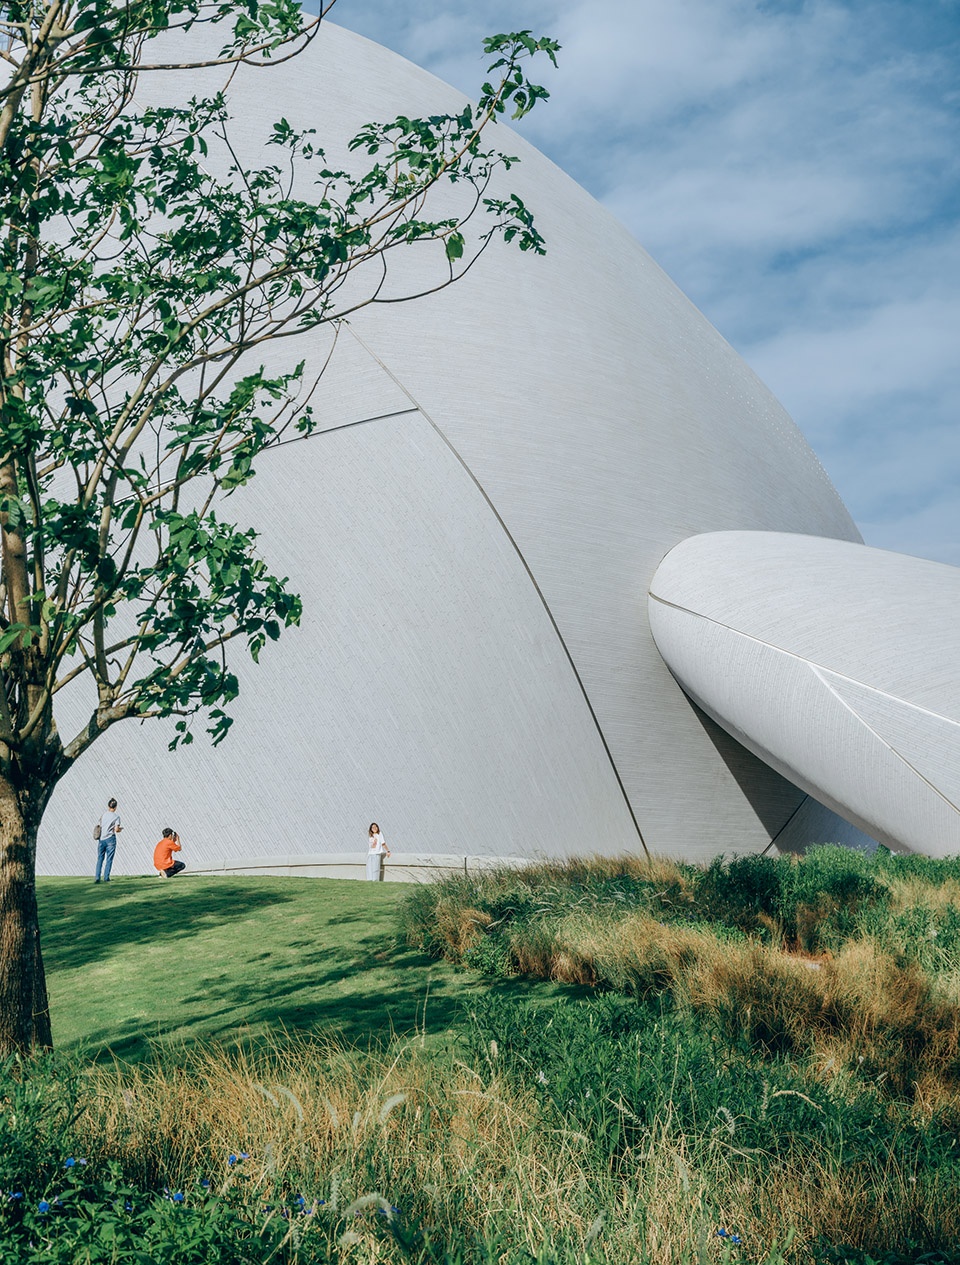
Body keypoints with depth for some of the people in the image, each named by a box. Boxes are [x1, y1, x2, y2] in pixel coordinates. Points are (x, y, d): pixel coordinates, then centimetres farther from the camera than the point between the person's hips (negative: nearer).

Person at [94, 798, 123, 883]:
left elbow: (98, 826, 6)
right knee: (109, 859, 4)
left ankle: (97, 877, 0)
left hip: (101, 839, 3)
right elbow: (116, 829, -9)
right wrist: (120, 829, 11)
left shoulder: (103, 815, 7)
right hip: (110, 839, -3)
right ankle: (106, 878, 1)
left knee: (100, 859, 8)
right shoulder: (116, 816, -3)